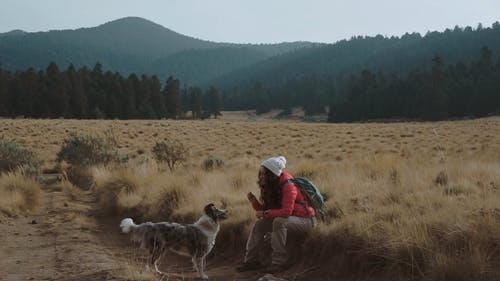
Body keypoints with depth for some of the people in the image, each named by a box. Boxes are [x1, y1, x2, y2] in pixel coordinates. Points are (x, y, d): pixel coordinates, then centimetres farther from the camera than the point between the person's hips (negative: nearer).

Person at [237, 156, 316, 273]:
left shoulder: (288, 185, -25)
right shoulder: (270, 187, 1)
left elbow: (286, 211, -34)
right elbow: (263, 210, 4)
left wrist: (266, 214, -26)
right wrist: (254, 201, -14)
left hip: (306, 220, -9)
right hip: (287, 219, 9)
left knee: (279, 222, -34)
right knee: (259, 224, -2)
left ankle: (279, 262, -27)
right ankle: (251, 260, 7)